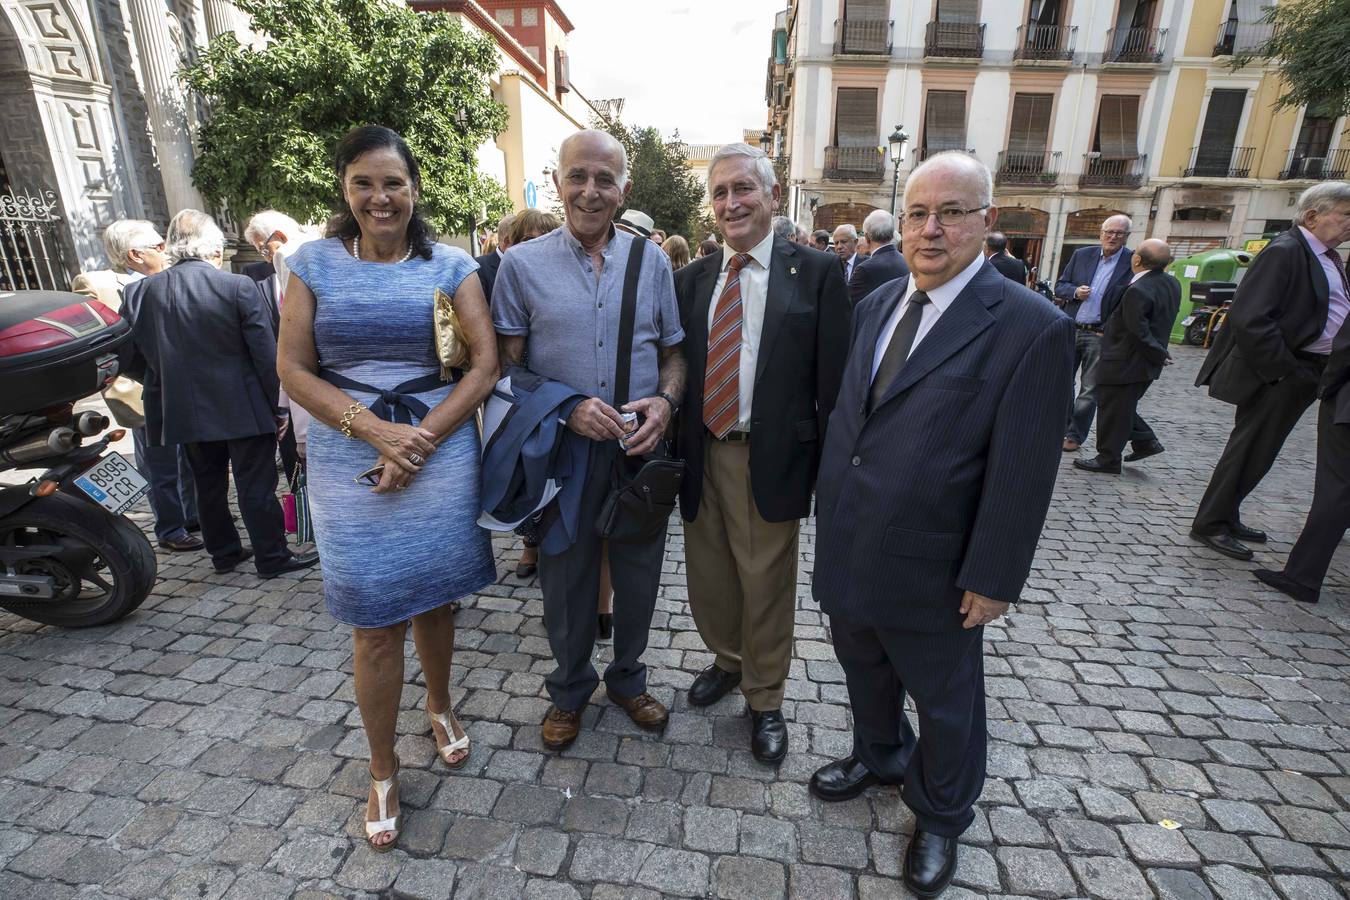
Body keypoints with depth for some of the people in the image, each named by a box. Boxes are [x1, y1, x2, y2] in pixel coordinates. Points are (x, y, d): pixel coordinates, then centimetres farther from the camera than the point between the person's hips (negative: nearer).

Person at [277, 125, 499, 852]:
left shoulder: (449, 265, 2)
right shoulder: (316, 262, 4)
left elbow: (485, 364, -5)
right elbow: (293, 369, -1)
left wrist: (420, 440, -15)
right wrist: (378, 432, -15)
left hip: (440, 452, 0)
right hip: (350, 460, 0)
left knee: (433, 598, 15)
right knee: (374, 623, 6)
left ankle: (440, 706, 44)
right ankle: (383, 770, 27)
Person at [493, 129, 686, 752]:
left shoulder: (651, 260, 5)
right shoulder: (523, 264, -2)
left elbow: (674, 352, 9)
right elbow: (507, 366, -1)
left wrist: (666, 401, -12)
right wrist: (567, 410, -17)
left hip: (641, 446, 2)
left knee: (639, 573, 15)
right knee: (566, 578, 14)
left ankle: (627, 680, 42)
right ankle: (570, 690, 40)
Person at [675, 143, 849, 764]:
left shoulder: (816, 273, -4)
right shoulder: (692, 279, 8)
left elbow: (832, 381, -7)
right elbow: (678, 365, 7)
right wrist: (674, 447, 0)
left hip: (771, 459, -4)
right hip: (701, 454, 4)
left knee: (766, 584, 9)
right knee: (708, 578, 18)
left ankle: (765, 700, 33)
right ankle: (728, 660, 47)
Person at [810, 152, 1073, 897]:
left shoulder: (1031, 327, -16)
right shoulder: (876, 304, 4)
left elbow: (1022, 473, -15)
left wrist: (992, 579, -13)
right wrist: (828, 502, 9)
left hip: (928, 569, -5)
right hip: (845, 547, 6)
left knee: (945, 702, 19)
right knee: (865, 672, 27)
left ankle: (941, 816, 46)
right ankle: (879, 756, 56)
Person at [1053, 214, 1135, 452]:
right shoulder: (1081, 255, 5)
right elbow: (1060, 285, 10)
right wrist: (1075, 292, -11)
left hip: (1100, 336, -3)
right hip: (1070, 331, 3)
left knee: (1089, 391, 4)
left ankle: (1075, 435, 15)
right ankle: (1060, 427, 27)